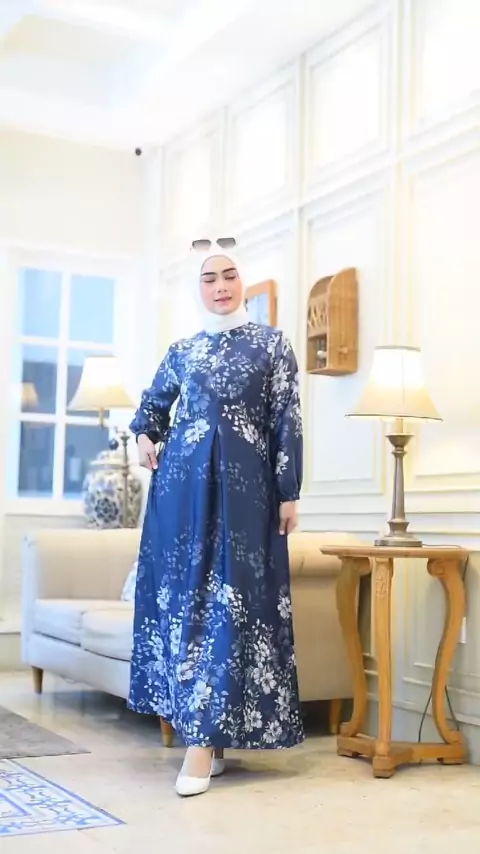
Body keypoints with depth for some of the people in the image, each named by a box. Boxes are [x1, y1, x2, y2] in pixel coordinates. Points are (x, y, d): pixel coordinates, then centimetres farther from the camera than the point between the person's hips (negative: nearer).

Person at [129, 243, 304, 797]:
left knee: (230, 597, -8)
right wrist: (144, 436, 10)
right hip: (183, 480, 4)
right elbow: (152, 402, 30)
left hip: (244, 482, -3)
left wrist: (289, 492, -3)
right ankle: (203, 734, 12)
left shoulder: (272, 344, 7)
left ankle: (204, 739, -8)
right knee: (181, 592, 2)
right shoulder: (182, 351, 14)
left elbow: (287, 422, 2)